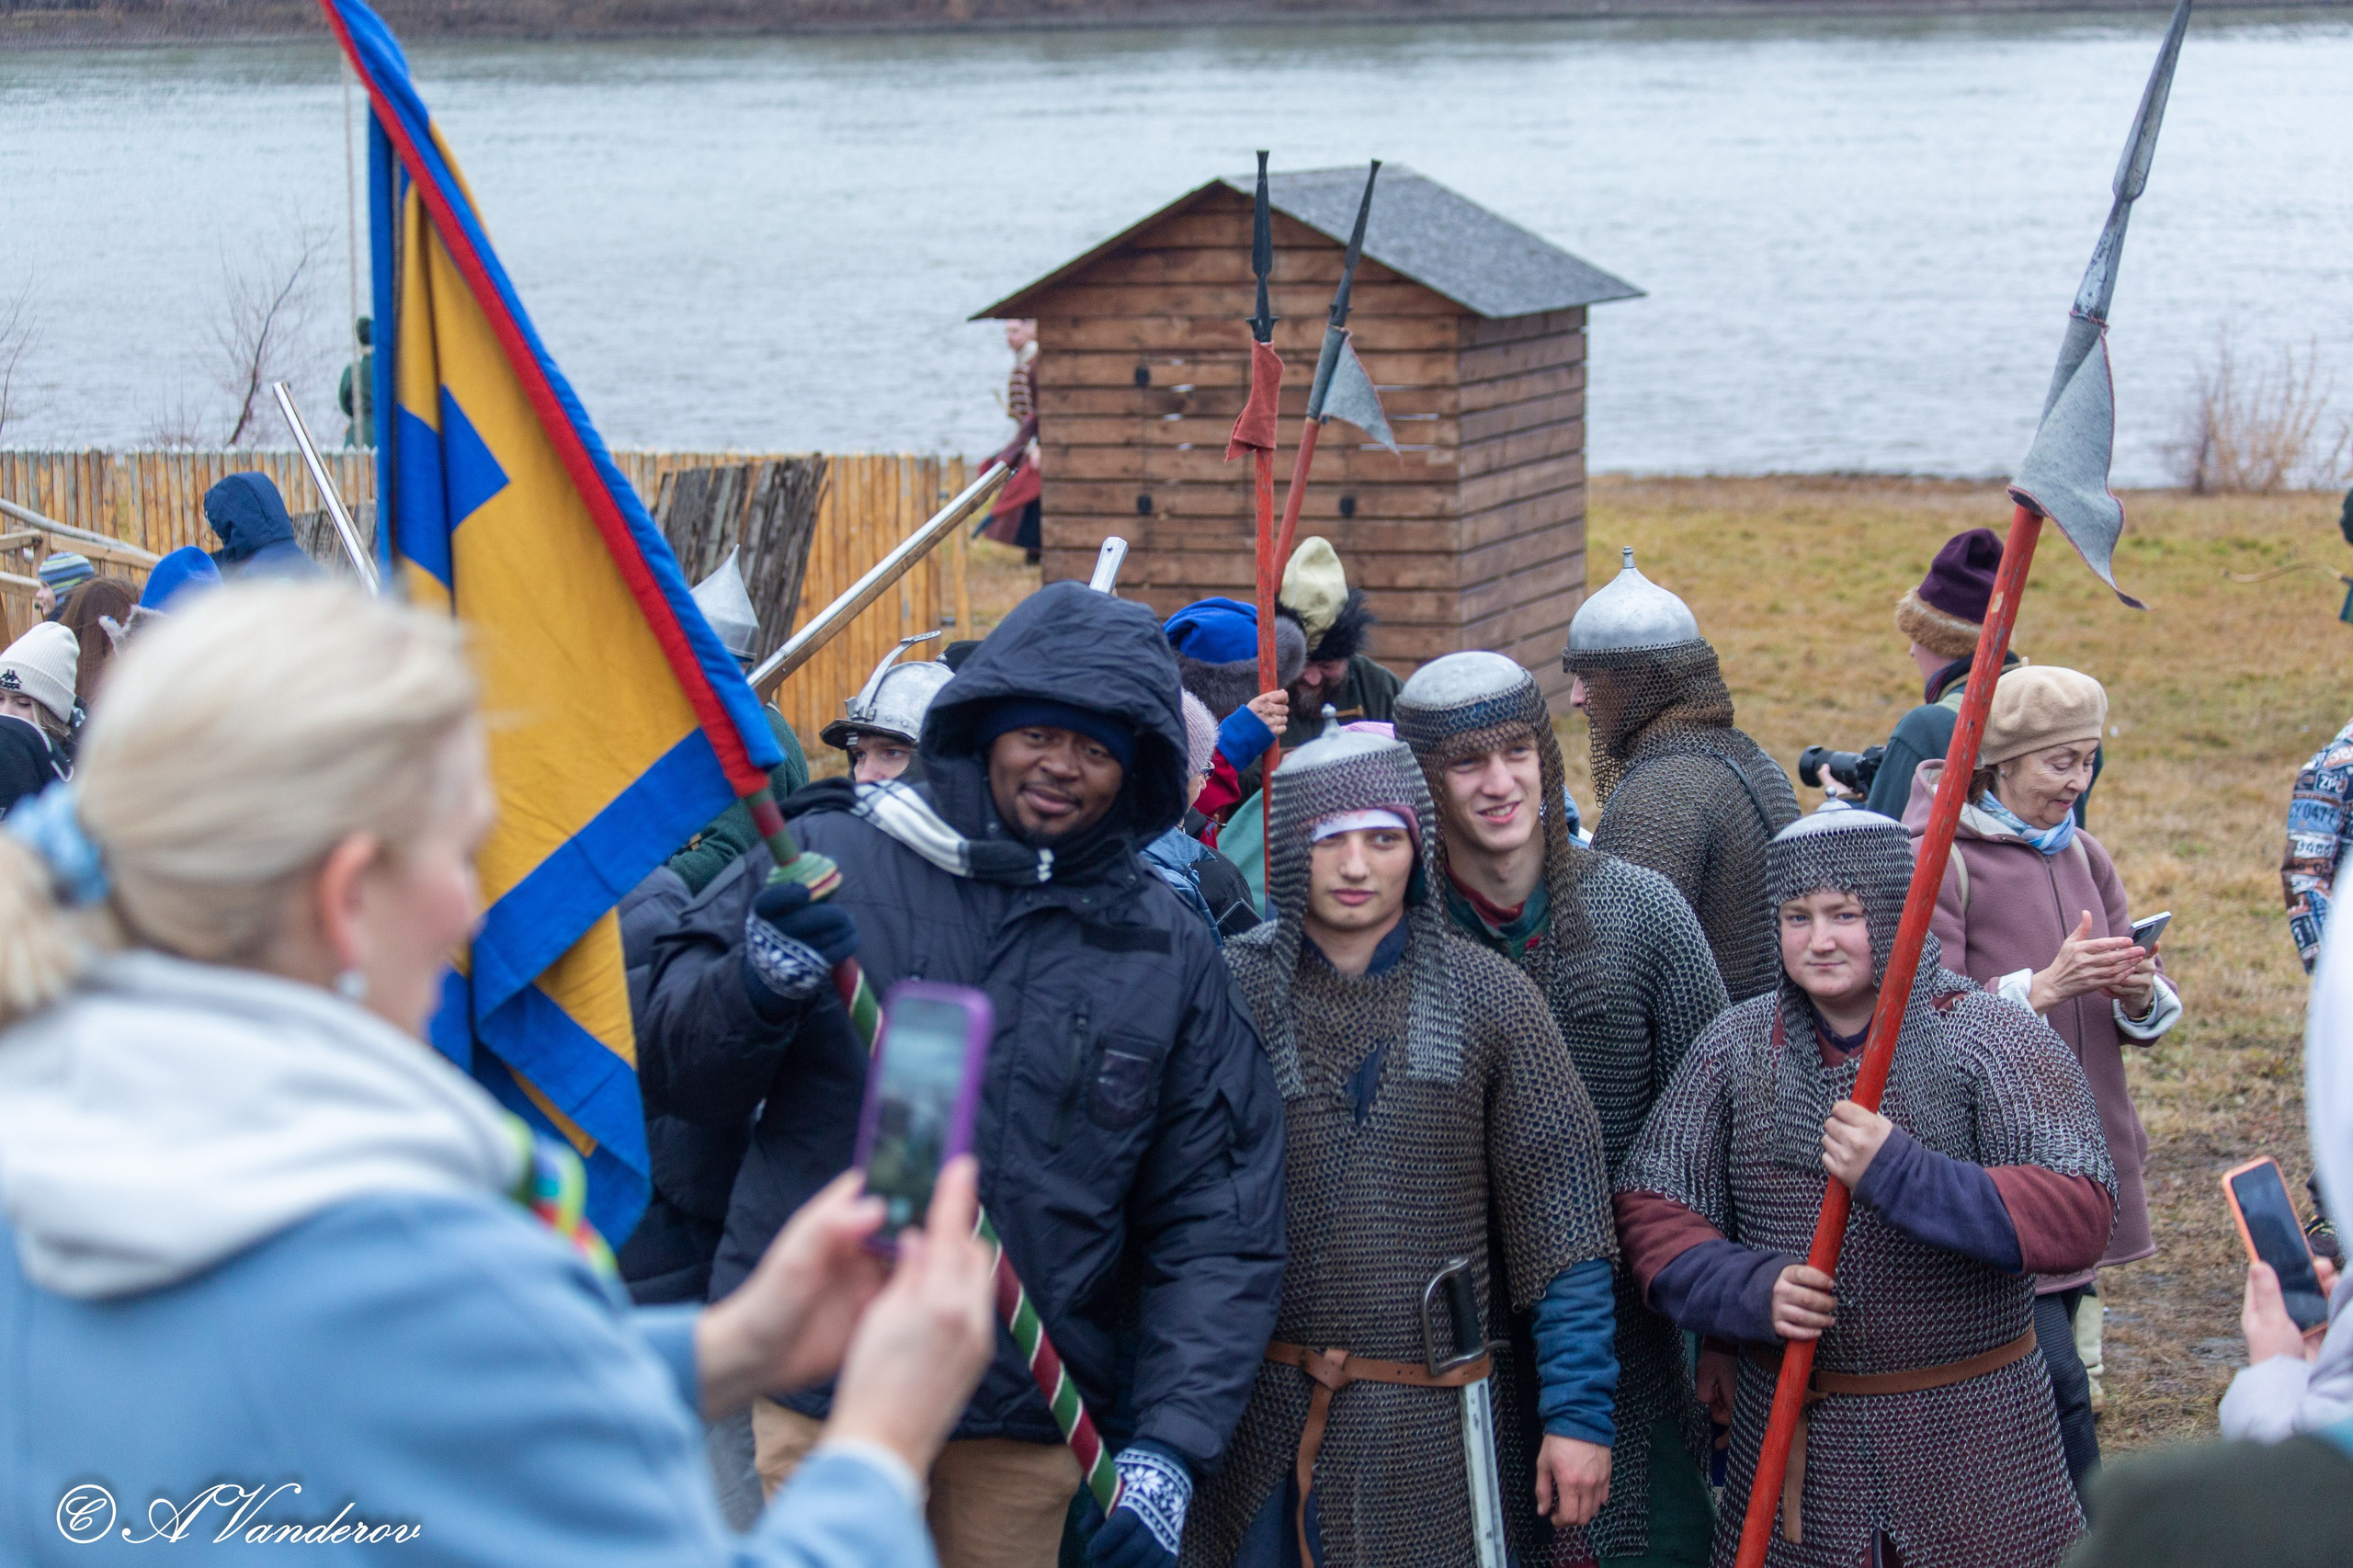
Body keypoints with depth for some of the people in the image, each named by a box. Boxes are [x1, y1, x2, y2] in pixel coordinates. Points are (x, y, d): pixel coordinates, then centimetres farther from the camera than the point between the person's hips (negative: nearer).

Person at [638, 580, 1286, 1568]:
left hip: (1030, 1416, 2)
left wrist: (1171, 1448, -5)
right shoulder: (829, 859, 1)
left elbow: (1218, 1227, 5)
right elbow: (677, 1071, 3)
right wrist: (759, 984, -20)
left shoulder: (1171, 955, 6)